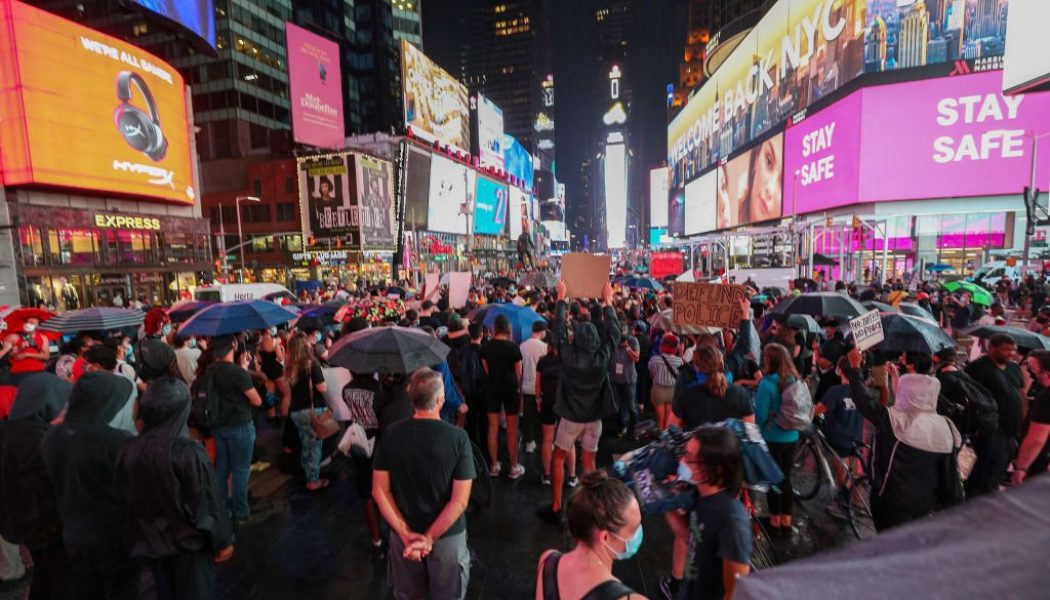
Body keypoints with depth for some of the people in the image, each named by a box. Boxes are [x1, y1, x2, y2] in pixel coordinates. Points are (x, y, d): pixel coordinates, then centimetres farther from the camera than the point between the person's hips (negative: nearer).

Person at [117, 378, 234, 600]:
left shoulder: (128, 451, -14)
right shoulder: (189, 452, -28)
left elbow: (127, 500, 1)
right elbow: (210, 500, -20)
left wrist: (140, 538, 17)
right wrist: (224, 540, -6)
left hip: (152, 541, 5)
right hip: (191, 541, -4)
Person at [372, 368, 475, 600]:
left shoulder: (390, 434, -12)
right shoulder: (457, 437, -20)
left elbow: (379, 491, -9)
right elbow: (460, 500, -20)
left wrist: (406, 533, -10)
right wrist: (430, 538, -15)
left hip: (402, 535, 3)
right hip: (447, 535, -2)